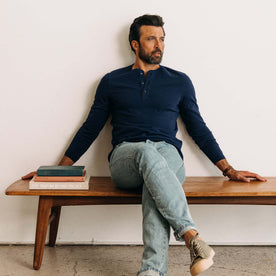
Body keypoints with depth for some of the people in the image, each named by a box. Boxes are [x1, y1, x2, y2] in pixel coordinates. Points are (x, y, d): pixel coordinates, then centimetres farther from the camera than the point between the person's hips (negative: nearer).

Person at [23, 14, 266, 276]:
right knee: (147, 153, -38)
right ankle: (192, 237, -46)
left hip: (167, 157, 1)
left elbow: (198, 129, 19)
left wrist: (229, 170, 12)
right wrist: (60, 169, 11)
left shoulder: (179, 81, 18)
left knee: (154, 183, -37)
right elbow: (90, 129, 18)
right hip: (125, 156, 0)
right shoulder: (112, 81, 16)